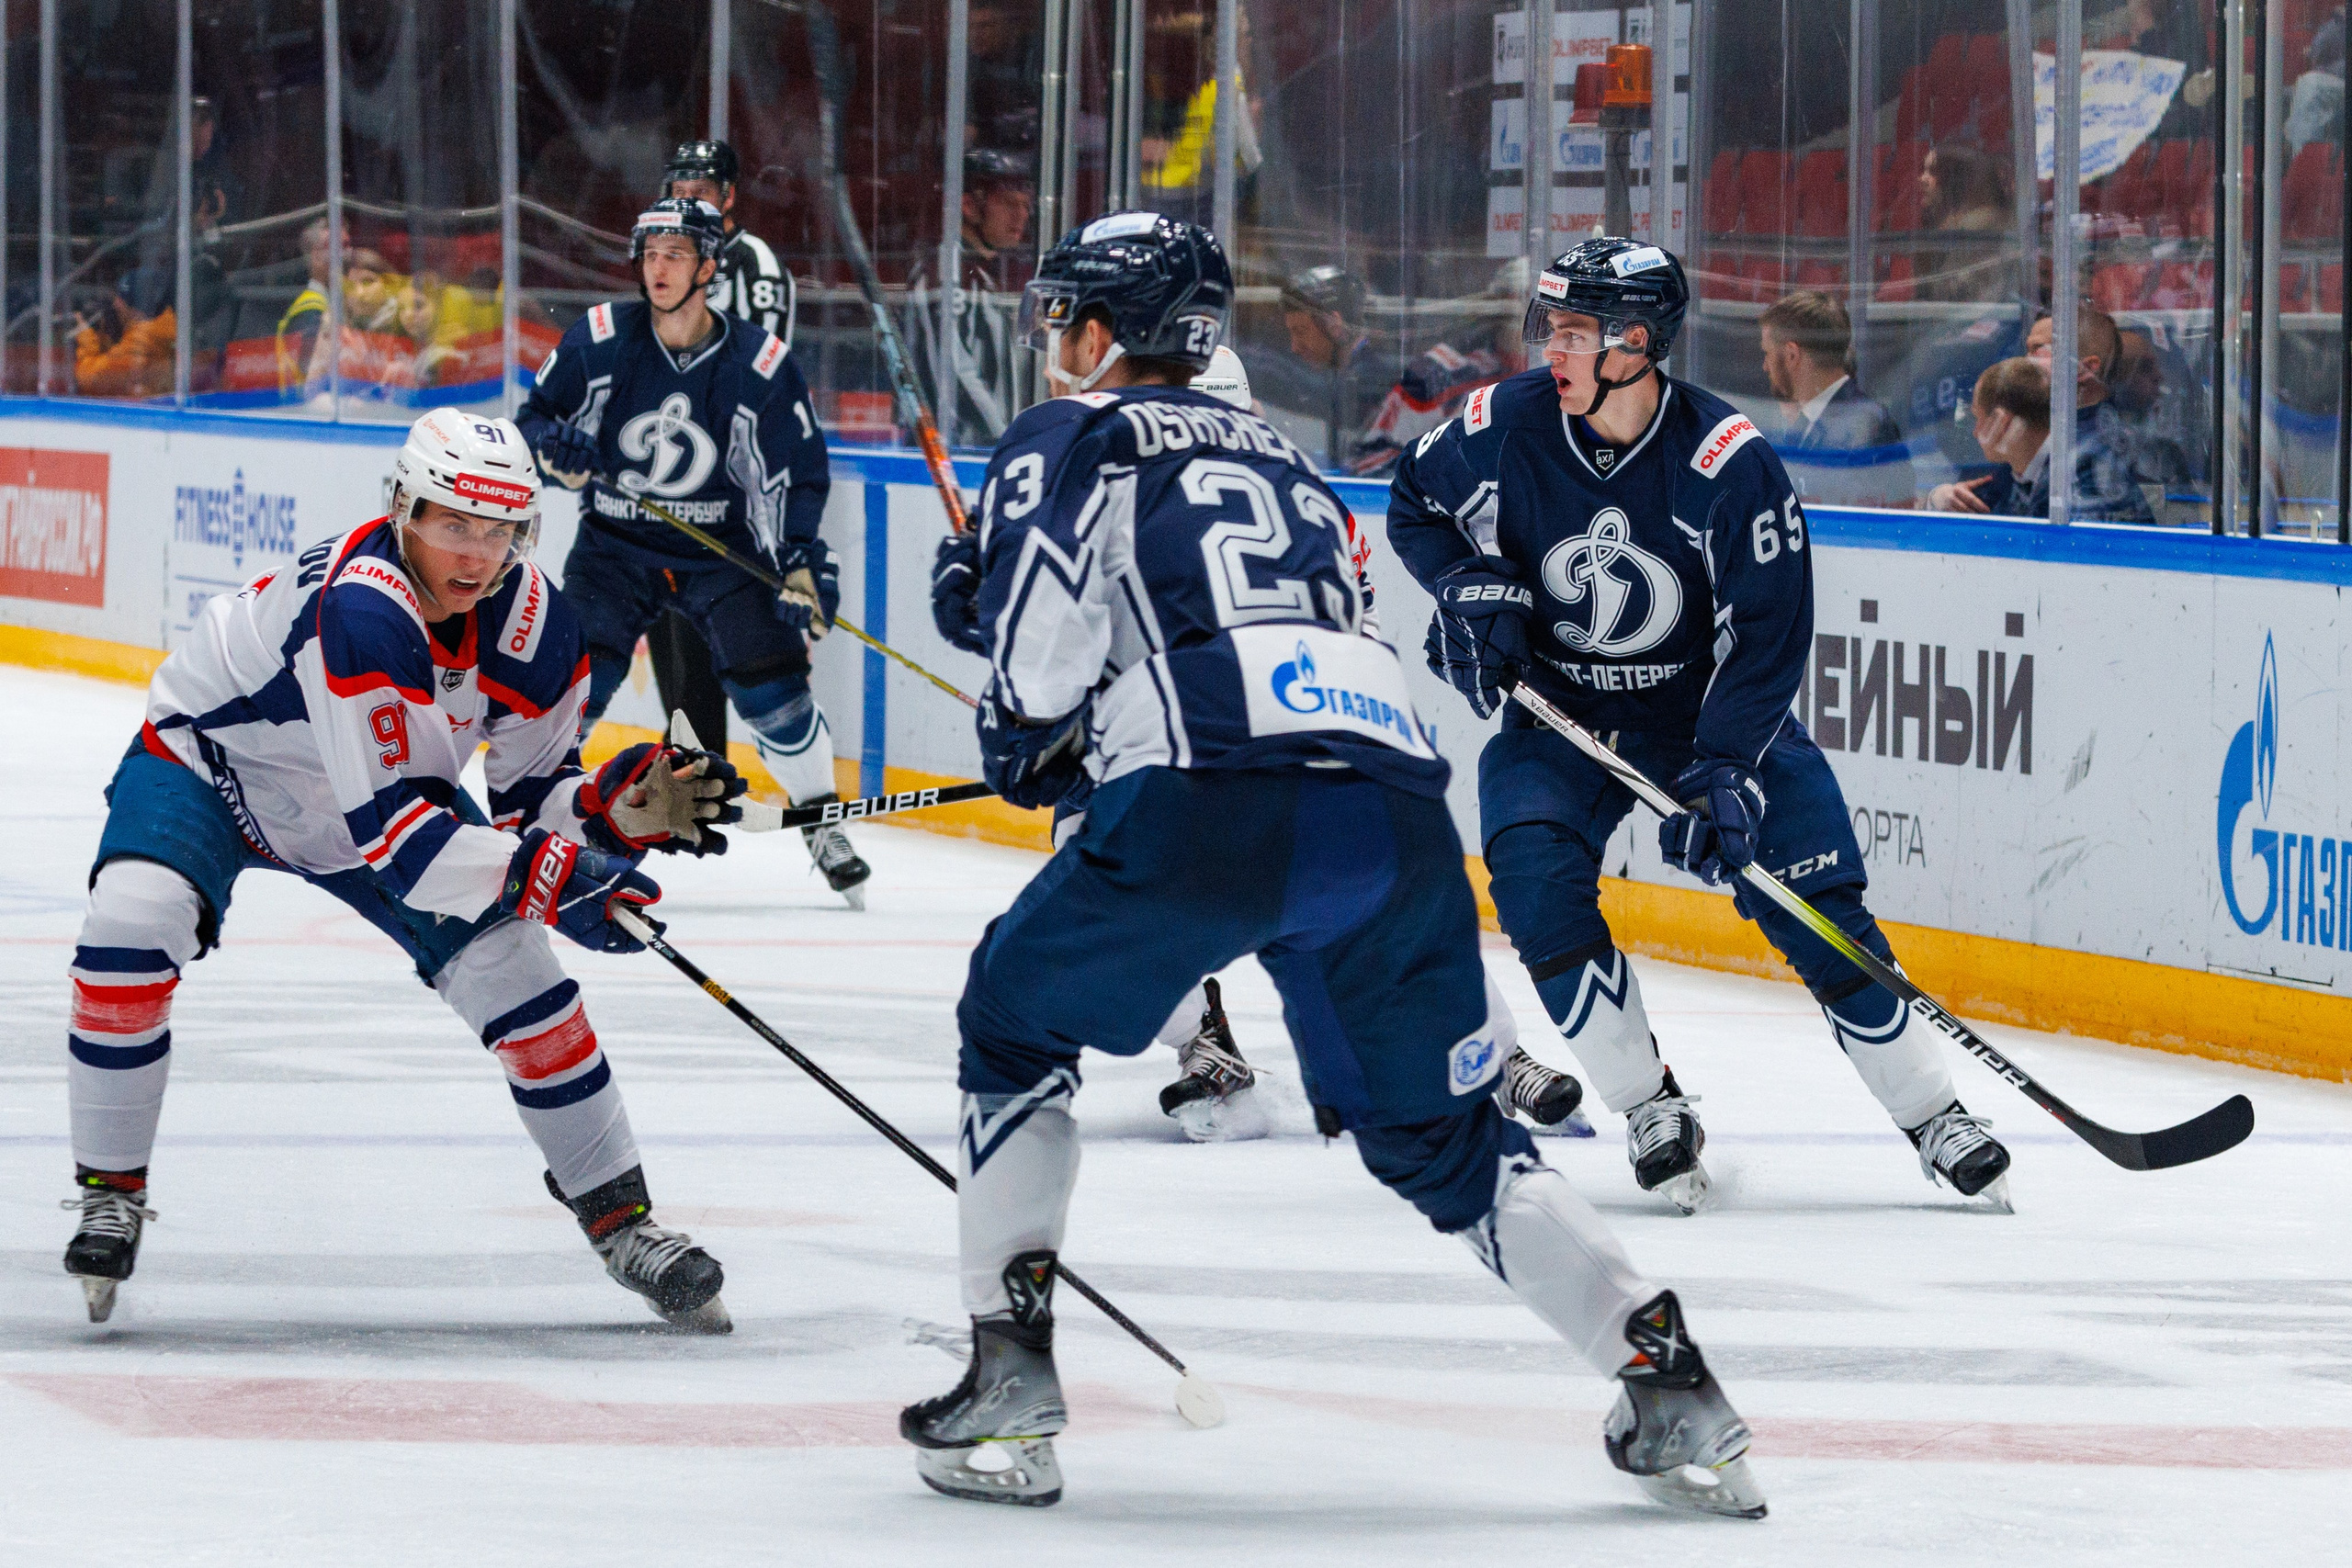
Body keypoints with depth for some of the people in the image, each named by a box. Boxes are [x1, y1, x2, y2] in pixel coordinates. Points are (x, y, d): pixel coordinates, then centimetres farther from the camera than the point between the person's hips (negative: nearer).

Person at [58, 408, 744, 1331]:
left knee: (513, 975, -7)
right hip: (207, 762, -5)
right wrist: (545, 878, -49)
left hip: (392, 781, 5)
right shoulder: (359, 606, -41)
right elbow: (384, 822, -42)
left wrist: (621, 806, -28)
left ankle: (620, 1221, 9)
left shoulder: (535, 624, -19)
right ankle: (111, 1196, -12)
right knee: (132, 924, -30)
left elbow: (537, 790, -6)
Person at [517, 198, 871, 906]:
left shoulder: (759, 363, -12)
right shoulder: (599, 339, -9)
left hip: (720, 547, 0)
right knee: (576, 679, -15)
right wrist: (554, 445, -22)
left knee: (771, 681, -8)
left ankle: (823, 825, 12)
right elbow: (534, 418, 2)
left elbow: (795, 472, -6)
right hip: (615, 541, 1)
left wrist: (803, 562, -18)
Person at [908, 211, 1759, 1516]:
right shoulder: (1278, 459, 34)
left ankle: (1010, 1386, 9)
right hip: (1396, 808, 5)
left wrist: (1021, 735, 17)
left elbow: (1047, 639, -2)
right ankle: (1671, 1386, 6)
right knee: (1438, 1132, 19)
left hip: (1207, 815, -5)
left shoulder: (1068, 441, 15)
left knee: (1015, 1024, 19)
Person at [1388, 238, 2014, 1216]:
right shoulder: (1503, 428, -14)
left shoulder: (1730, 463, -23)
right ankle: (1650, 1113, -8)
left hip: (1714, 703, -2)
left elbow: (1767, 631, -20)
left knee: (1814, 910, -9)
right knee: (1535, 879, -22)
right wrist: (1474, 586, -13)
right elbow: (1415, 506, 6)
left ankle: (1933, 1116, 6)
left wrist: (1724, 770, -28)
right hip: (1558, 713, 2)